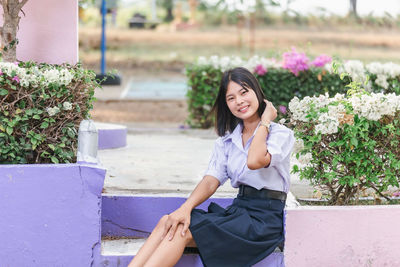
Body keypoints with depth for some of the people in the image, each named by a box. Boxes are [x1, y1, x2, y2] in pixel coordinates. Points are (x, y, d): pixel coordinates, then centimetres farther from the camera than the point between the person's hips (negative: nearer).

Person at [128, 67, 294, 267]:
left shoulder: (280, 134, -2)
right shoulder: (226, 140, 17)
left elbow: (255, 161, -24)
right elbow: (211, 180, 2)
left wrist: (265, 120, -9)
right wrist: (186, 207, -18)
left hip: (264, 219, -6)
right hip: (238, 210, 6)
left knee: (182, 231, -23)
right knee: (168, 222, -17)